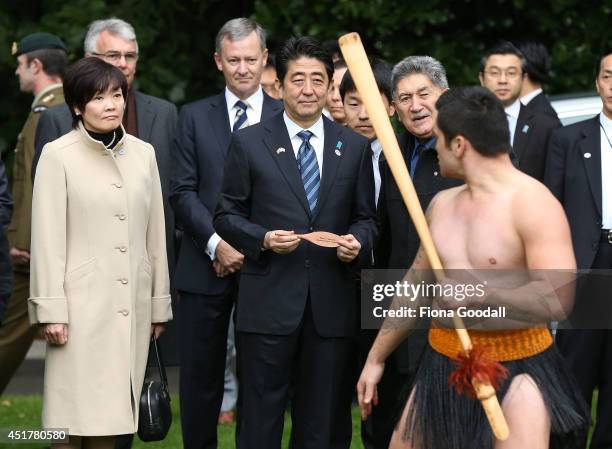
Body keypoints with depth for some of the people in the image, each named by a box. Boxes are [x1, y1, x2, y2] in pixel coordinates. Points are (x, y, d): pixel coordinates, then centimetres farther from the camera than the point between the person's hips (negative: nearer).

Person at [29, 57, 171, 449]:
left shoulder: (143, 153, 10)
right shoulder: (58, 156, -4)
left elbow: (156, 233, 14)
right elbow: (47, 237, -6)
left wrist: (159, 303, 14)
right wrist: (51, 310, -10)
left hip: (132, 305, 4)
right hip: (83, 303, -4)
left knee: (110, 415, 5)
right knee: (75, 416, -5)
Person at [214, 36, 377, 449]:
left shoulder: (354, 147, 9)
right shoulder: (249, 143, 2)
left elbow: (365, 218, 13)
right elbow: (227, 215, 4)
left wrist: (357, 241, -9)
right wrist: (263, 239, -14)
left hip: (331, 304, 2)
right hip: (268, 302, -2)